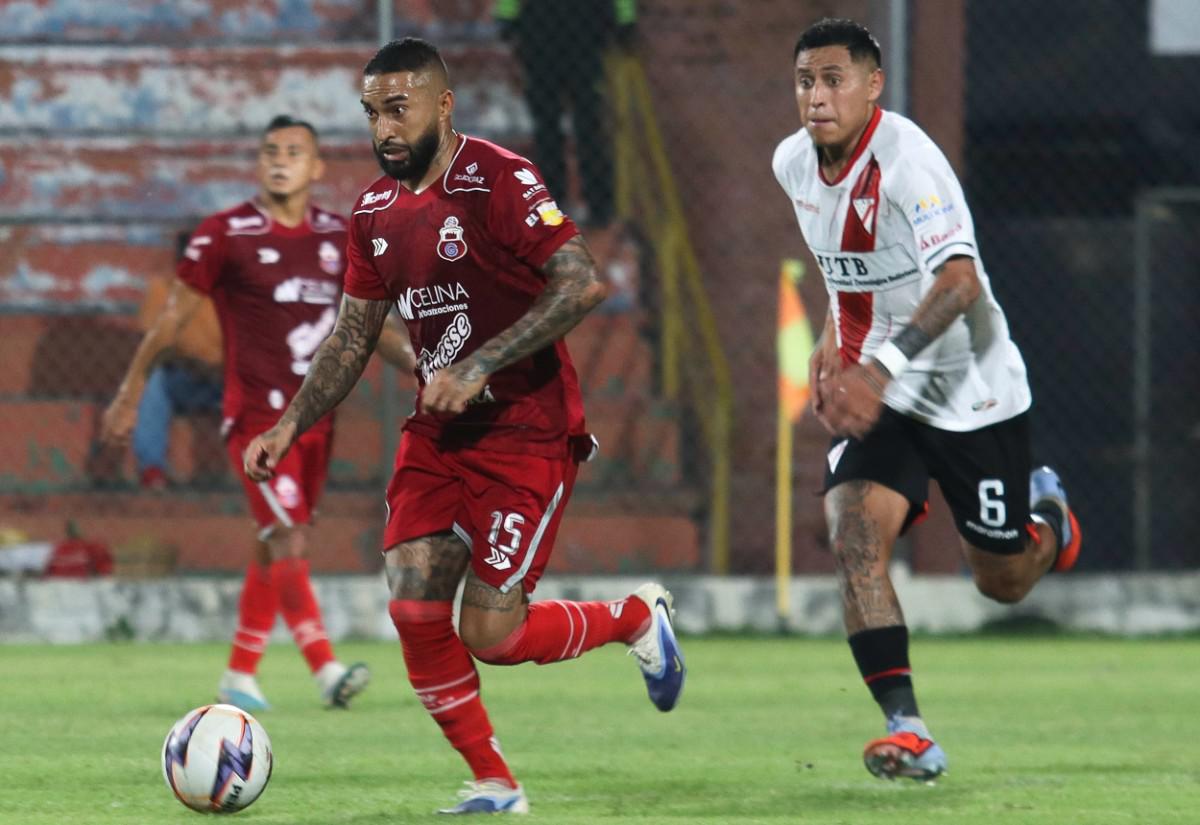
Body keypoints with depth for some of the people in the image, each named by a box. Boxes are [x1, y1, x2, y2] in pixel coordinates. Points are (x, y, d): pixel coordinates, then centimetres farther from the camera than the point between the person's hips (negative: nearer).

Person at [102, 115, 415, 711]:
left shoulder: (338, 237, 8)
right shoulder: (226, 234, -6)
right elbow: (173, 316, 0)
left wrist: (414, 360, 2)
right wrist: (130, 394, 2)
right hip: (255, 416, -6)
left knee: (276, 548, 11)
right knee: (289, 539, -16)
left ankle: (240, 674, 21)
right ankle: (325, 668, -21)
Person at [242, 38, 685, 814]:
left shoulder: (500, 180, -15)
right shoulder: (377, 211, 8)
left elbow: (582, 284, -23)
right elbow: (353, 335, 18)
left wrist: (479, 366, -26)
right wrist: (291, 427, 7)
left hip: (525, 431, -7)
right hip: (438, 431, 7)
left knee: (490, 634, -9)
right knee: (414, 606, -7)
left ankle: (637, 618, 19)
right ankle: (494, 783, 8)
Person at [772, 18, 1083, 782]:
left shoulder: (906, 159, -25)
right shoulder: (794, 163, -1)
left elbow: (960, 282, -36)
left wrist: (880, 369, -46)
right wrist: (833, 344, 10)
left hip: (973, 393, -5)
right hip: (876, 393, 5)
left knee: (1003, 582, 10)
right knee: (854, 538, -21)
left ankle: (1047, 515, 47)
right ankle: (907, 730, -21)